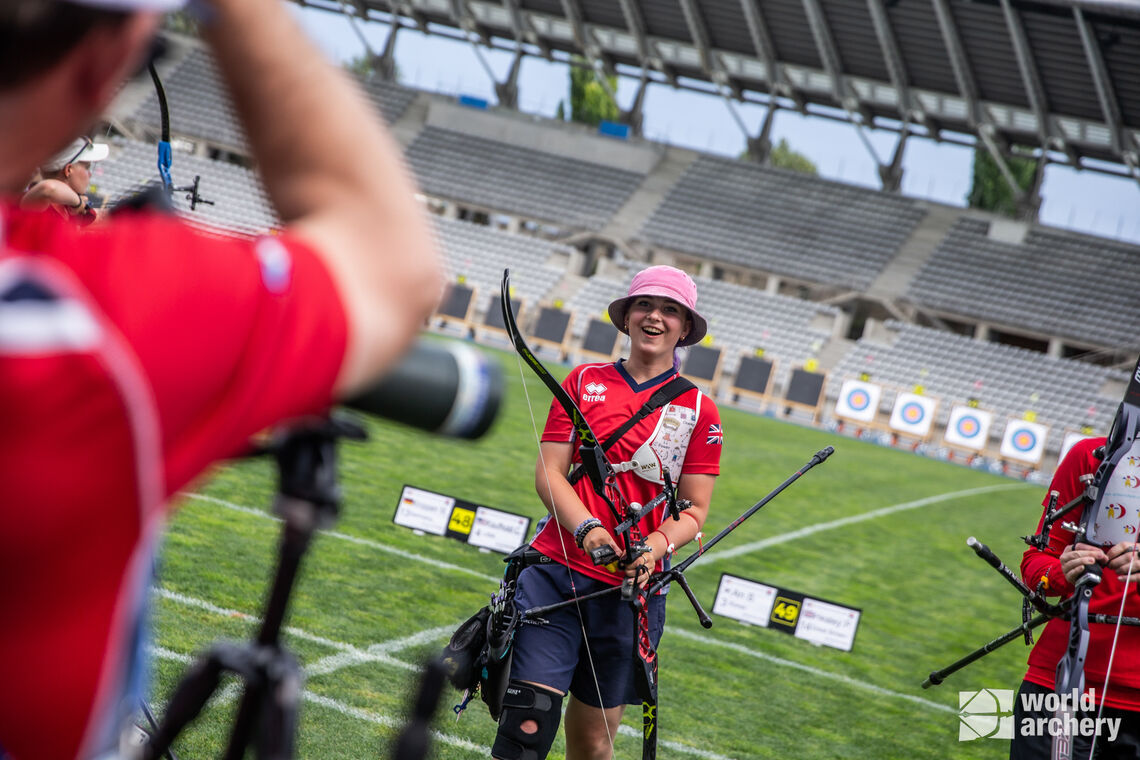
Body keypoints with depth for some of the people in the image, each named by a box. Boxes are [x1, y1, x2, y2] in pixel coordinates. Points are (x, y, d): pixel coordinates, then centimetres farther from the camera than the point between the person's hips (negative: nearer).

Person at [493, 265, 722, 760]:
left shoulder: (699, 410, 6)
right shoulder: (584, 381, 8)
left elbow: (694, 509, 6)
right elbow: (548, 471, 2)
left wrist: (657, 544, -16)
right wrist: (587, 528, -17)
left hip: (631, 588, 1)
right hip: (557, 570, -1)